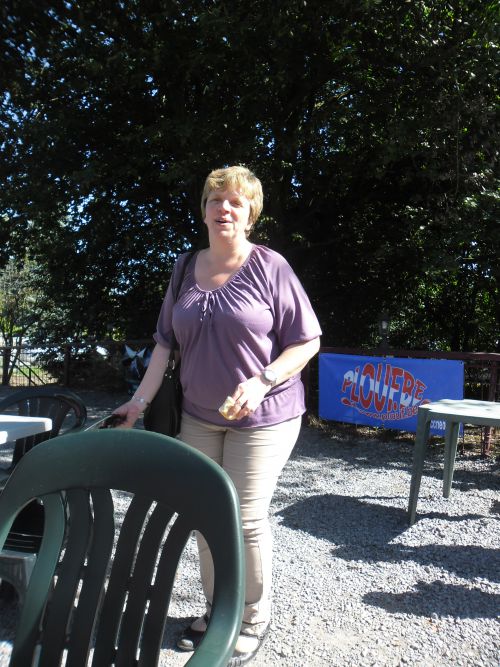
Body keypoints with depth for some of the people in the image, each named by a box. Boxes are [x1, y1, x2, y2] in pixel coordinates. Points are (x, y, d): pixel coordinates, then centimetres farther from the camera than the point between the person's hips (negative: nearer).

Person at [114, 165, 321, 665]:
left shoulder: (270, 267, -8)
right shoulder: (184, 269, 7)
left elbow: (306, 342, -8)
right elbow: (166, 342, 10)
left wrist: (261, 382, -21)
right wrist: (141, 399, 3)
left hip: (261, 418, -4)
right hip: (198, 417, 5)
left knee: (245, 518, 2)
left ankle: (255, 619, 26)